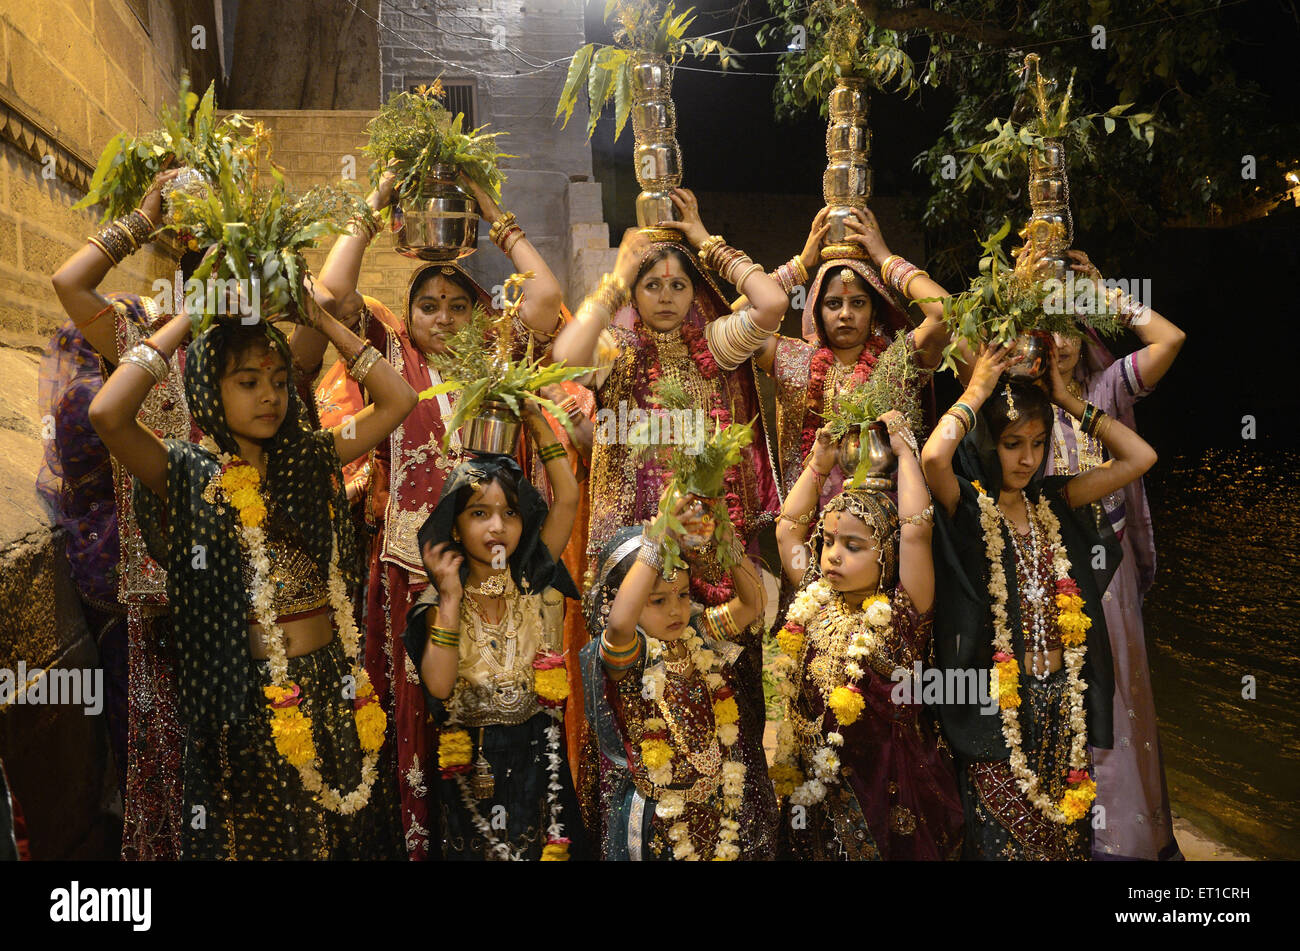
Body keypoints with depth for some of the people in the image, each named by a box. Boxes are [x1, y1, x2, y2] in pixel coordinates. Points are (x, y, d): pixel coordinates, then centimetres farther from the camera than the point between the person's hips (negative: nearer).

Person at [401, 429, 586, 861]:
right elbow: (438, 685, -19)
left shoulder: (535, 583, -5)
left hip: (537, 756, 1)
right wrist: (451, 599, -23)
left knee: (547, 846, 7)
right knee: (480, 847, 11)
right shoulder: (439, 601, -7)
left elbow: (567, 499, -12)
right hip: (471, 761, -1)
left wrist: (536, 420, -13)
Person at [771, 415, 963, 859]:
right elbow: (788, 530, 11)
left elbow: (915, 529, -24)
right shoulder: (816, 602, 2)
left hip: (891, 788, -5)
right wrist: (818, 466, 8)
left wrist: (904, 451, -14)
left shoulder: (900, 613, -13)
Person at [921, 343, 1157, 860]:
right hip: (997, 709, -5)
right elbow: (933, 457, -30)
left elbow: (1140, 457, 5)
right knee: (1003, 839, 5)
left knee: (1066, 833, 14)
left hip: (1062, 702, 5)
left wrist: (1067, 399, 3)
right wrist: (976, 391, -15)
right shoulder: (965, 505, -8)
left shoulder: (1054, 501, 8)